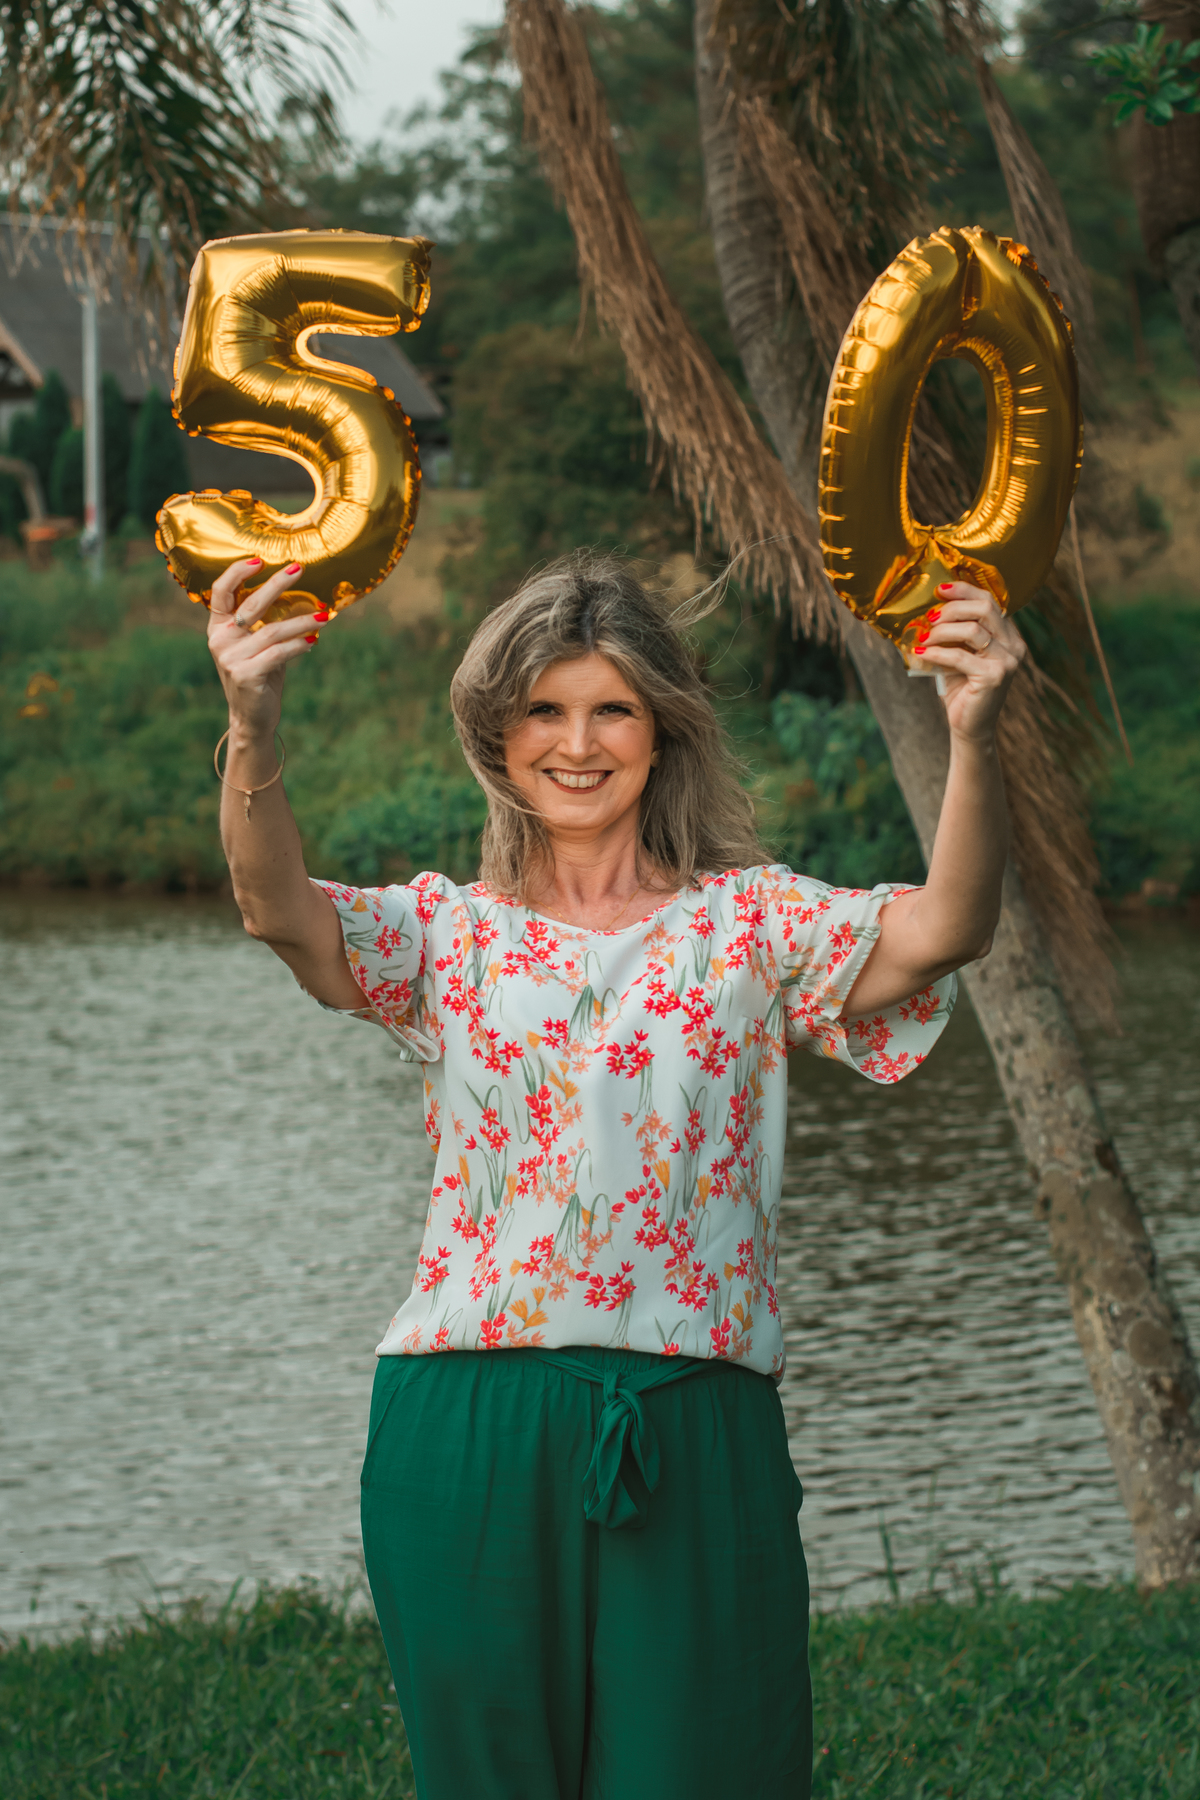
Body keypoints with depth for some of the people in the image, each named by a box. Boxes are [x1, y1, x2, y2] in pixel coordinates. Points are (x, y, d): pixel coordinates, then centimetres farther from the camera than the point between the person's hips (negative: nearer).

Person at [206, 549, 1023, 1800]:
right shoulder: (451, 936, 9)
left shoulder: (750, 924, 7)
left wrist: (972, 740, -27)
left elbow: (940, 934, -10)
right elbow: (281, 912, -10)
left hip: (695, 1434, -1)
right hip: (472, 1428, 1)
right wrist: (250, 731, -29)